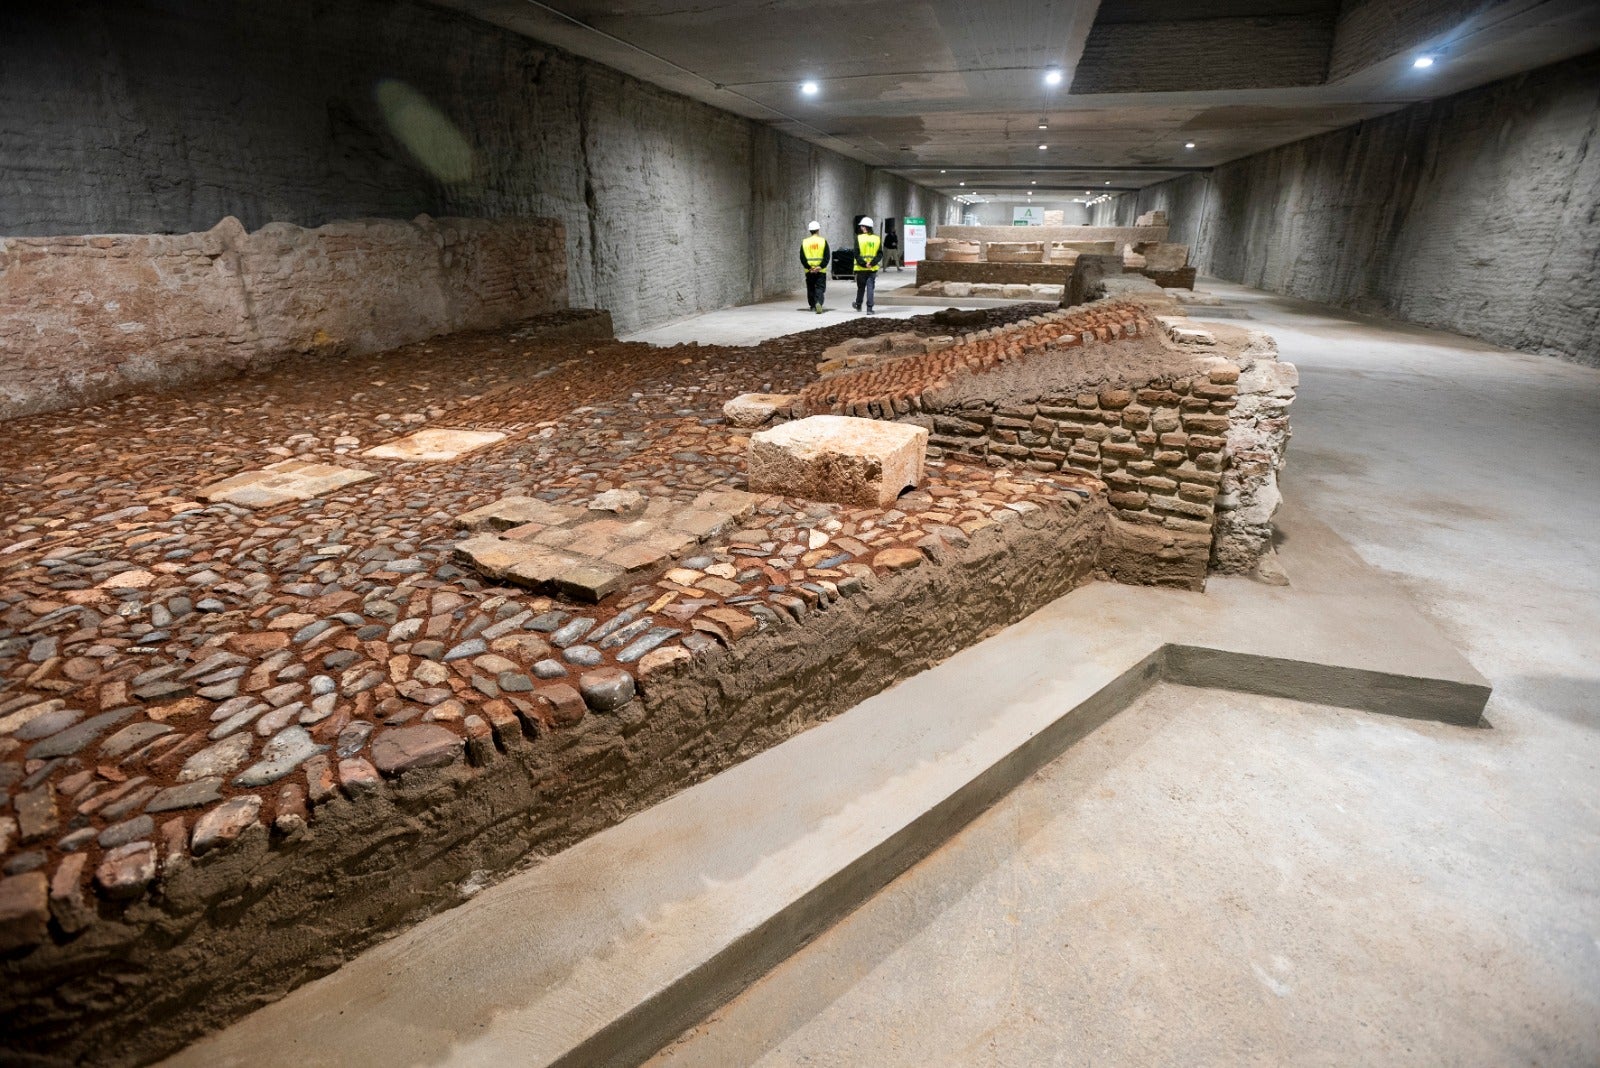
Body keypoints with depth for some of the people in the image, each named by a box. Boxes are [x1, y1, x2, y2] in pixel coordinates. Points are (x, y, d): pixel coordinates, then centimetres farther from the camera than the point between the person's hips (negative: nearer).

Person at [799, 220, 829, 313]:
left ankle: (813, 306, 22)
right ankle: (818, 302, -24)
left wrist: (809, 267, -4)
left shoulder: (804, 242, 3)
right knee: (820, 288, -1)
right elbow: (827, 257, -7)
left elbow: (802, 258, -2)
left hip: (809, 271, 2)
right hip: (821, 270, -2)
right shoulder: (823, 241, -1)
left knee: (810, 288, 15)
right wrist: (821, 266, -9)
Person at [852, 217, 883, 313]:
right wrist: (872, 263, -9)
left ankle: (858, 305, 33)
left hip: (861, 269, -1)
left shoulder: (859, 238, -6)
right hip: (873, 269, 1)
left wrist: (863, 264, -11)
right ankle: (869, 309, -6)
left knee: (861, 287, 15)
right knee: (870, 288, 2)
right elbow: (880, 254, -3)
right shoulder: (877, 239, 2)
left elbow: (856, 254, -12)